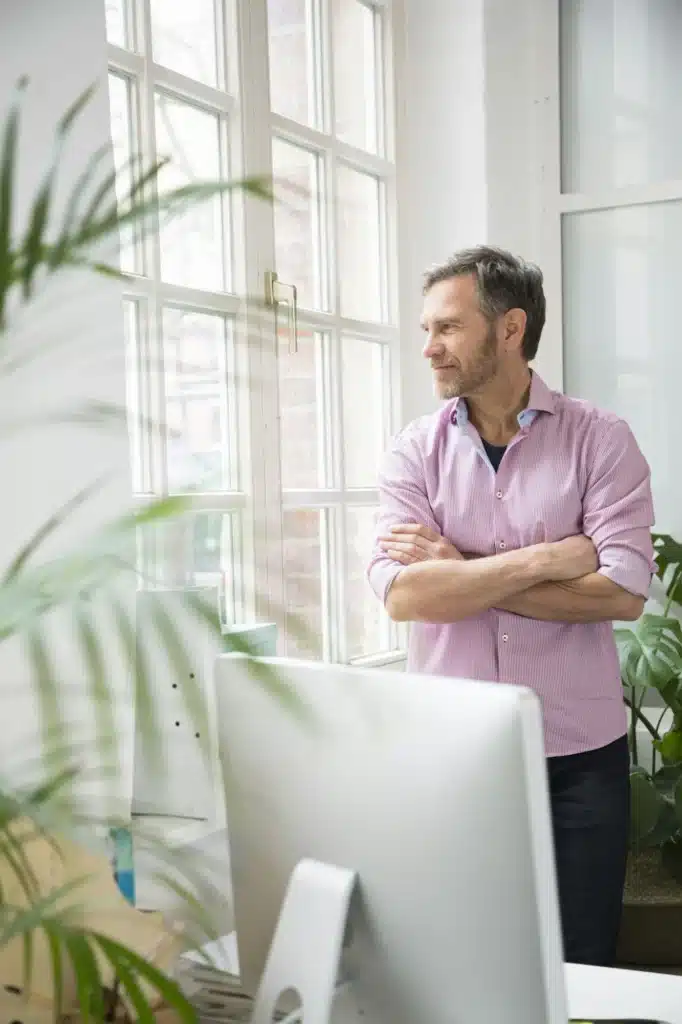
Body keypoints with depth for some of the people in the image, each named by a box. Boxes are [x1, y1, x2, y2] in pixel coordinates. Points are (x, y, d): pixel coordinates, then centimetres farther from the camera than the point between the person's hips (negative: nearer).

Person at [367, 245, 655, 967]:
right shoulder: (414, 452, 1)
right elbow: (401, 593, -13)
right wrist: (546, 559, -16)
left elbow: (622, 592, -15)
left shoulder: (599, 440, -3)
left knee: (580, 971, 12)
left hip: (579, 756, -1)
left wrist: (459, 569, -13)